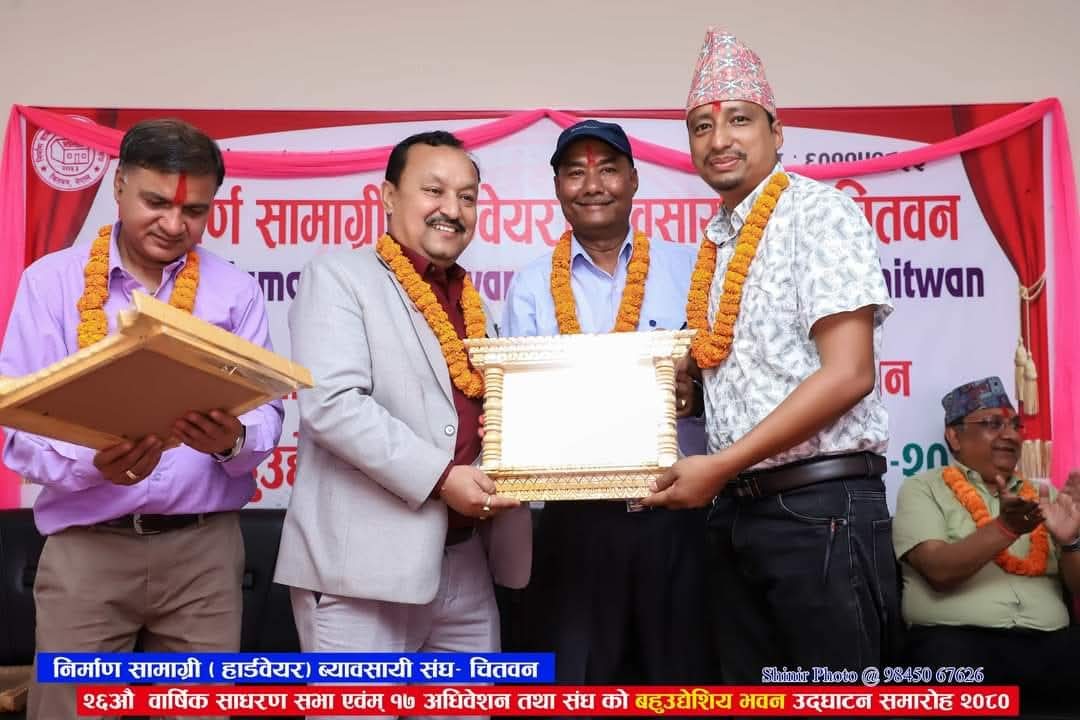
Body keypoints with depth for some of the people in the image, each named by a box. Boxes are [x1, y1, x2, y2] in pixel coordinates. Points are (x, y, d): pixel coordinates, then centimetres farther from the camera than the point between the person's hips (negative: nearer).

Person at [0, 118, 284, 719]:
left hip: (204, 545, 1)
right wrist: (93, 462, -23)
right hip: (85, 547, 0)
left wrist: (233, 439, -23)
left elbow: (267, 412, 1)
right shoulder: (52, 280, 2)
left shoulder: (236, 290, 4)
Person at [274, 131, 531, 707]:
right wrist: (439, 476, -19)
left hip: (465, 563, 7)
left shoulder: (474, 303, 18)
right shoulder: (338, 278, -3)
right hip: (365, 567, -7)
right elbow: (332, 403, -16)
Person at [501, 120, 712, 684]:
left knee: (681, 680, 10)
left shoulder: (685, 270, 5)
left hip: (676, 510, 0)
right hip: (575, 516, 0)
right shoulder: (531, 287, 6)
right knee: (571, 680, 8)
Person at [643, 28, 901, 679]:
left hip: (819, 507, -7)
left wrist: (717, 466, -17)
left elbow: (848, 374, -18)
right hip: (738, 511, 8)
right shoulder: (718, 241, 15)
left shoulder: (819, 212, -8)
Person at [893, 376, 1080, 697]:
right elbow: (939, 571, -8)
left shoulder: (1042, 494, 20)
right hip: (958, 637, -3)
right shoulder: (923, 488, 7)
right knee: (949, 653, -36)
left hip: (1048, 642, 4)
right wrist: (1006, 528, -22)